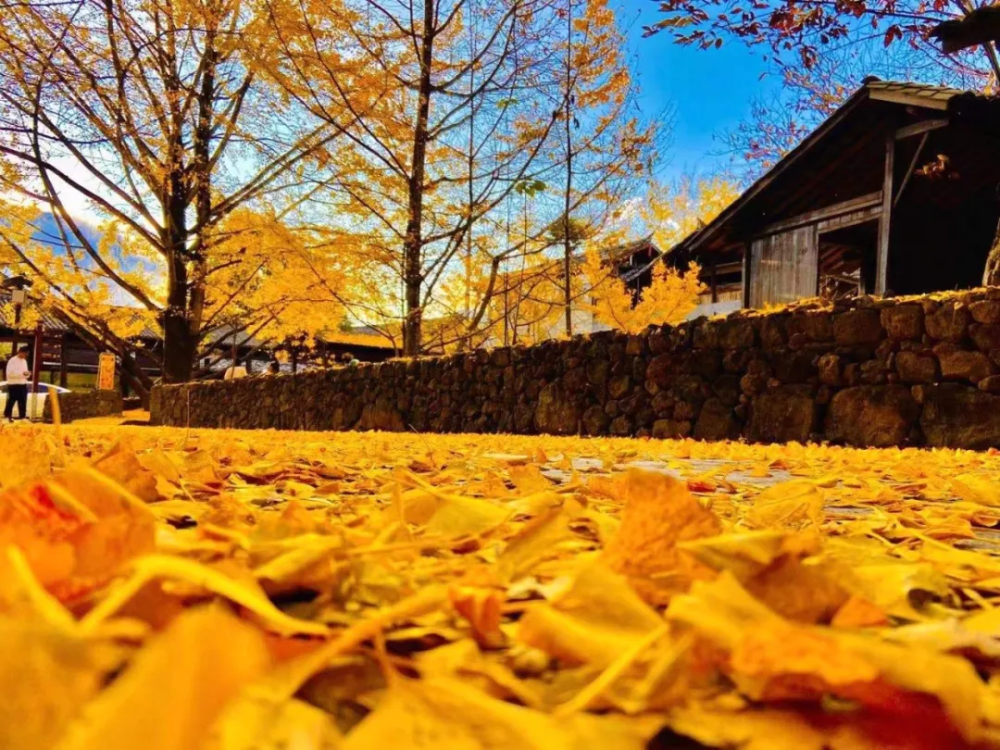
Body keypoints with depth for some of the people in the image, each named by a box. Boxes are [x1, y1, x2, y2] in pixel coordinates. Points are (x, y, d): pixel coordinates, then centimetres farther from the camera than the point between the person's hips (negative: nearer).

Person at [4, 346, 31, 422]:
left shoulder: (24, 361, 15)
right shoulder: (12, 361, -9)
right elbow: (10, 373, -17)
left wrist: (27, 374, -3)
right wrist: (22, 373, -23)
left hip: (23, 384, 7)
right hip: (14, 385, -7)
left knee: (23, 402, 7)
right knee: (11, 401, -1)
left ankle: (22, 416, 12)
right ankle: (8, 416, 8)